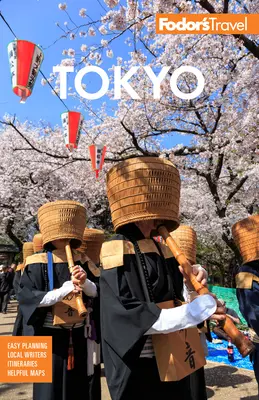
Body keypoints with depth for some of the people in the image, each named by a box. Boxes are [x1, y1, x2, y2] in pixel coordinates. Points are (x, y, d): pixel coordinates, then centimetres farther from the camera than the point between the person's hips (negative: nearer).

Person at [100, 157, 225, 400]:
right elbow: (128, 314, -25)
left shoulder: (160, 250, 6)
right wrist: (196, 312, -25)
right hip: (137, 365, -7)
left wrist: (192, 287, -9)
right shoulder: (116, 255, -17)